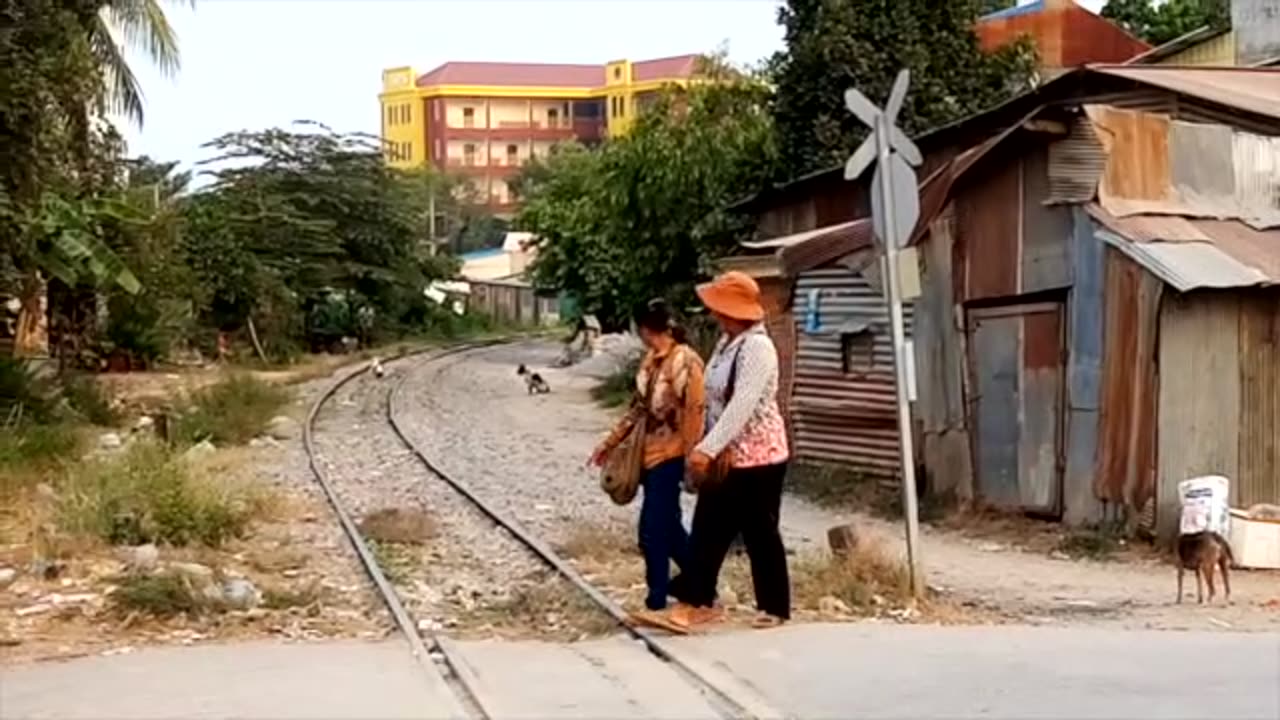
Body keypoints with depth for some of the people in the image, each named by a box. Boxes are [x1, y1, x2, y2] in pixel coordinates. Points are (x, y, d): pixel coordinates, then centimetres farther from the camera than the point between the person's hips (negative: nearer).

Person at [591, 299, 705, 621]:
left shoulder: (686, 362, -16)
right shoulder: (651, 358, 9)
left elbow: (694, 414, -18)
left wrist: (691, 459, -19)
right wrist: (611, 441, 17)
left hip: (668, 456, -8)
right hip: (649, 452, 8)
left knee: (653, 530, -7)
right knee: (667, 525, 16)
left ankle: (656, 602, 2)